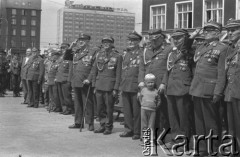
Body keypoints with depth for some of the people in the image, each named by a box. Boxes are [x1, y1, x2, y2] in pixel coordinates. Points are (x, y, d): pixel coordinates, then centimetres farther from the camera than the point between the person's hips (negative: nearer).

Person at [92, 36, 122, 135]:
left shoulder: (117, 57, -3)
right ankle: (102, 126, 21)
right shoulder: (99, 55, 10)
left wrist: (116, 89, -9)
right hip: (99, 85, 4)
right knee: (100, 108, 8)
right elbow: (94, 71, 14)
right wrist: (94, 85, 9)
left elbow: (118, 74, -5)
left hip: (109, 86, -4)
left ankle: (109, 127, 12)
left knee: (109, 108, 0)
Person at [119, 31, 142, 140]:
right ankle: (129, 129, 20)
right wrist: (121, 85, 16)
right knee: (127, 110, 10)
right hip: (125, 86, 6)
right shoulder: (125, 54, 16)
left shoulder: (141, 54, -4)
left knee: (136, 111, 0)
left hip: (135, 87, -6)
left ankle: (137, 132, 8)